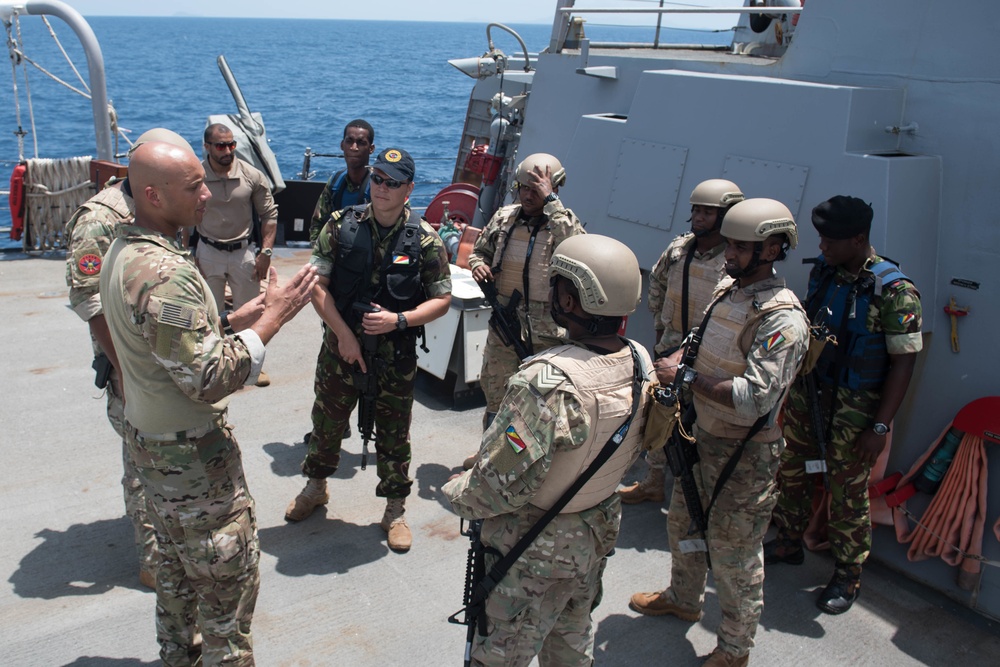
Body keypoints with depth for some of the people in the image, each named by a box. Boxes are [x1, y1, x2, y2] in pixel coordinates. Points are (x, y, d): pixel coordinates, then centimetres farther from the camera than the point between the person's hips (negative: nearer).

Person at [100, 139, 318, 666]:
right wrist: (271, 319, -23)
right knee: (229, 576, 6)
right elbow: (208, 380, -29)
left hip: (149, 439, 10)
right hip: (191, 454, -10)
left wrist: (238, 319, 0)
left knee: (178, 562, 27)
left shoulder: (123, 253, 3)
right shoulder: (166, 273, -30)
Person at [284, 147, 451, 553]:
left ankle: (395, 511, 28)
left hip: (396, 355, -1)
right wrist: (343, 334, -12)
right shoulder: (341, 225, -5)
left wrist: (400, 320, -17)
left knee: (394, 433, 10)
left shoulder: (424, 239, -7)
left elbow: (442, 299, -2)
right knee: (326, 420, 17)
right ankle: (316, 488, 43)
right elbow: (317, 284, -5)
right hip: (341, 346, 2)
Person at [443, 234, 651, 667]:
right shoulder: (641, 364, -10)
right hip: (598, 533, 7)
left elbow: (502, 486, -31)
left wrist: (457, 493, -11)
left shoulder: (549, 381, -35)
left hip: (534, 551, -7)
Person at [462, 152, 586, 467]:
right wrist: (478, 264, -7)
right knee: (495, 390, 20)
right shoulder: (504, 217, 3)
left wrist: (550, 200, -30)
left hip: (545, 334, -5)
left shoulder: (564, 222, -11)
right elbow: (480, 249, 17)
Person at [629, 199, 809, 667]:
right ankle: (683, 598, 51)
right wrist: (674, 360, -2)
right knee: (683, 522, 26)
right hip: (703, 435, 9)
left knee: (733, 554, 6)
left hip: (745, 453, -9)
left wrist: (687, 377, -25)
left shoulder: (782, 318, -24)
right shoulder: (727, 289, 3)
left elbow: (755, 397, -32)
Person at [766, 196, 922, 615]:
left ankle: (848, 575, 24)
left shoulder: (893, 290, -18)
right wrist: (791, 385, 12)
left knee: (848, 492, 6)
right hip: (806, 393, 6)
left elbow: (903, 361, -16)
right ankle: (788, 544, 38)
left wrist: (880, 427, -18)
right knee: (791, 471, 17)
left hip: (854, 408, -6)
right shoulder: (822, 270, 1)